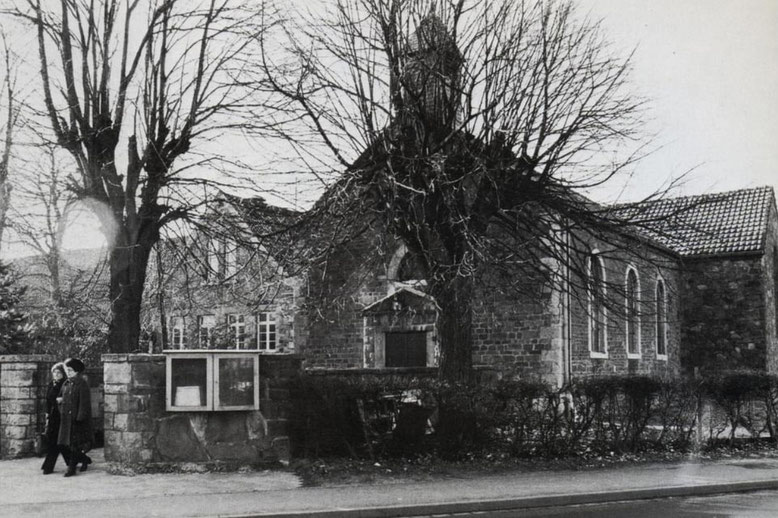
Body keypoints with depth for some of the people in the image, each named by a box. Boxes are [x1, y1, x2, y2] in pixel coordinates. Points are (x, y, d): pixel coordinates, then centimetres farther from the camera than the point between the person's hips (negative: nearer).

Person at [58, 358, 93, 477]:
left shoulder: (82, 384, -10)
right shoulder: (66, 384, 12)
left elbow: (84, 402, -15)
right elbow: (61, 399, 25)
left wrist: (80, 417, -19)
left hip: (77, 419, -8)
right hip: (66, 418, 8)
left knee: (74, 445, -4)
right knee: (66, 444, 9)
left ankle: (72, 468, 3)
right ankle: (85, 460, 26)